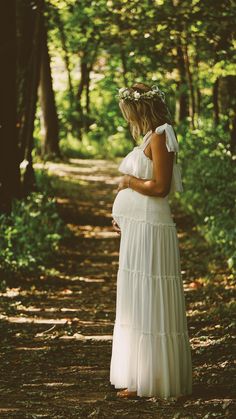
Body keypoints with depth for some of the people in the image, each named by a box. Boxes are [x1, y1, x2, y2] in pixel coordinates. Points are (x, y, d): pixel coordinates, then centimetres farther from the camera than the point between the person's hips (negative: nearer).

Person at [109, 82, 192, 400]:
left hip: (150, 229, -10)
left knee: (150, 305, -5)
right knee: (138, 303, 14)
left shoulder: (159, 137, -12)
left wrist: (128, 181, -6)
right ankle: (140, 375, 23)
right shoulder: (149, 138, 17)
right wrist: (121, 215, 11)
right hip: (136, 228, 10)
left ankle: (152, 380, 2)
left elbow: (160, 186, -20)